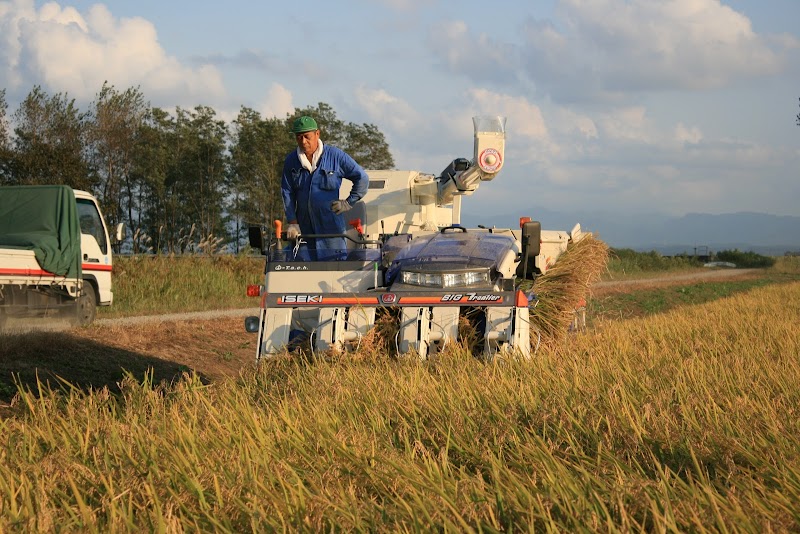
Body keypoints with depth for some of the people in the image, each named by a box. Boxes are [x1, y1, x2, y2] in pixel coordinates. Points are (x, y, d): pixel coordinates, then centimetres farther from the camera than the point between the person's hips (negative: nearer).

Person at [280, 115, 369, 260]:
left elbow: (362, 179, 5)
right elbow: (287, 193, 8)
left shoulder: (335, 156, -2)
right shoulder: (291, 160, 8)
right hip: (303, 225, 4)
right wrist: (292, 222, 0)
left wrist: (348, 203, 0)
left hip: (330, 225, -4)